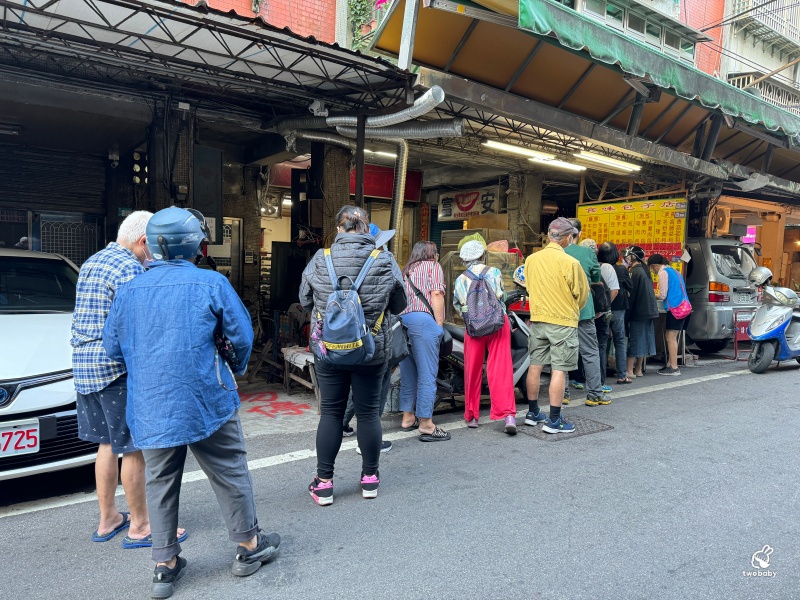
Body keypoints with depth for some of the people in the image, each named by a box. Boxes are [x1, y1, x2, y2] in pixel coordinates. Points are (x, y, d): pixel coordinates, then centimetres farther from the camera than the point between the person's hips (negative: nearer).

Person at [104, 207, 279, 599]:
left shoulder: (129, 290, 4)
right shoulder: (211, 283, -8)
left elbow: (112, 346, 10)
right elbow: (242, 336, -5)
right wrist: (234, 369, 14)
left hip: (150, 408, 4)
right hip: (205, 400, -4)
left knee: (159, 482, 14)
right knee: (230, 472, 11)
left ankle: (165, 566, 23)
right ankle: (248, 545, 25)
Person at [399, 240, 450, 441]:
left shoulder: (406, 270, 28)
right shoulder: (433, 266, 10)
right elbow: (436, 294, -4)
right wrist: (439, 323, -4)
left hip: (401, 319, 7)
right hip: (422, 320, -7)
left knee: (408, 372, 14)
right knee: (427, 373, -7)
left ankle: (408, 417, 22)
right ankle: (426, 424, -7)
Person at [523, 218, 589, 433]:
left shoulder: (531, 259, 0)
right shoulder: (570, 263, -14)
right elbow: (582, 294, -3)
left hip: (537, 320, 6)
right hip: (563, 322, -5)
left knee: (535, 366, 12)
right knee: (559, 370, 0)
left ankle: (533, 413, 24)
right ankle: (554, 421, 4)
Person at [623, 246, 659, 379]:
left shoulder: (635, 271, -14)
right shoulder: (644, 270, 12)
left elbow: (632, 294, -16)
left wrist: (628, 312, -14)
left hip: (638, 311, -9)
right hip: (649, 310, 9)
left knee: (634, 339, -6)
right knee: (643, 338, 12)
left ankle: (630, 370, -5)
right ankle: (639, 369, 19)